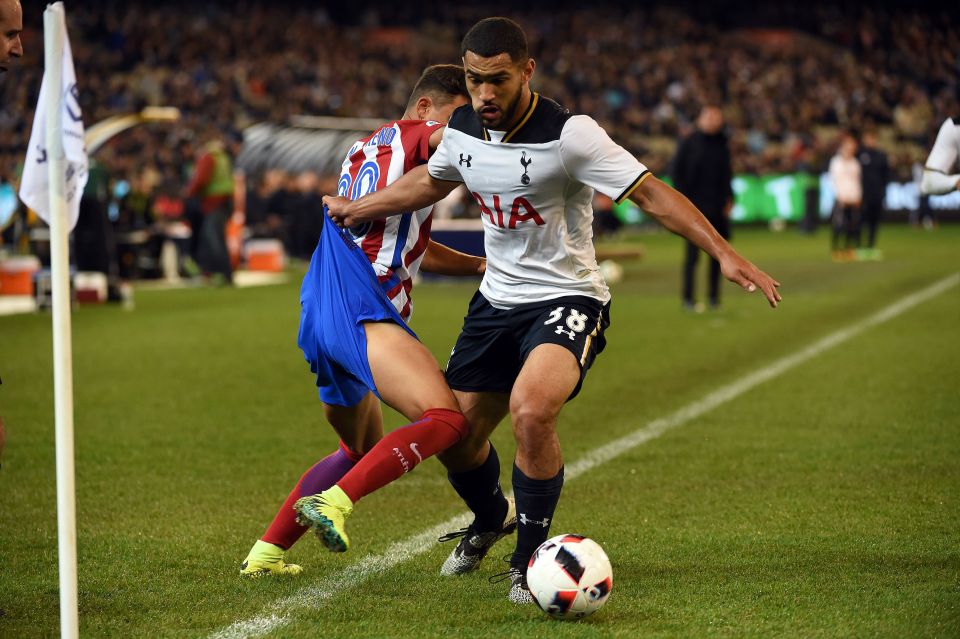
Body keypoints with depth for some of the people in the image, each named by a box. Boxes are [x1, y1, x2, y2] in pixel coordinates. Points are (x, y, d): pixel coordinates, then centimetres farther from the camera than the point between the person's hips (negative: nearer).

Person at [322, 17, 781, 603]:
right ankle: (490, 520, 44)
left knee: (531, 410, -32)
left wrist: (724, 253, -32)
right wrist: (356, 209, 30)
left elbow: (652, 193, -23)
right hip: (497, 300, 7)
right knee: (456, 436, 9)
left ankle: (531, 558, -11)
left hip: (566, 301, -7)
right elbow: (431, 182, 23)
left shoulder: (569, 134, -21)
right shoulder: (463, 129, 0)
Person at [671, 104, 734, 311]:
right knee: (693, 253, -4)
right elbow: (677, 172, -4)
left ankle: (714, 296, 14)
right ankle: (688, 298, 0)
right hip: (695, 207, -5)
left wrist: (728, 199, 8)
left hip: (718, 208, 5)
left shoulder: (722, 144, 10)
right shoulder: (689, 144, -4)